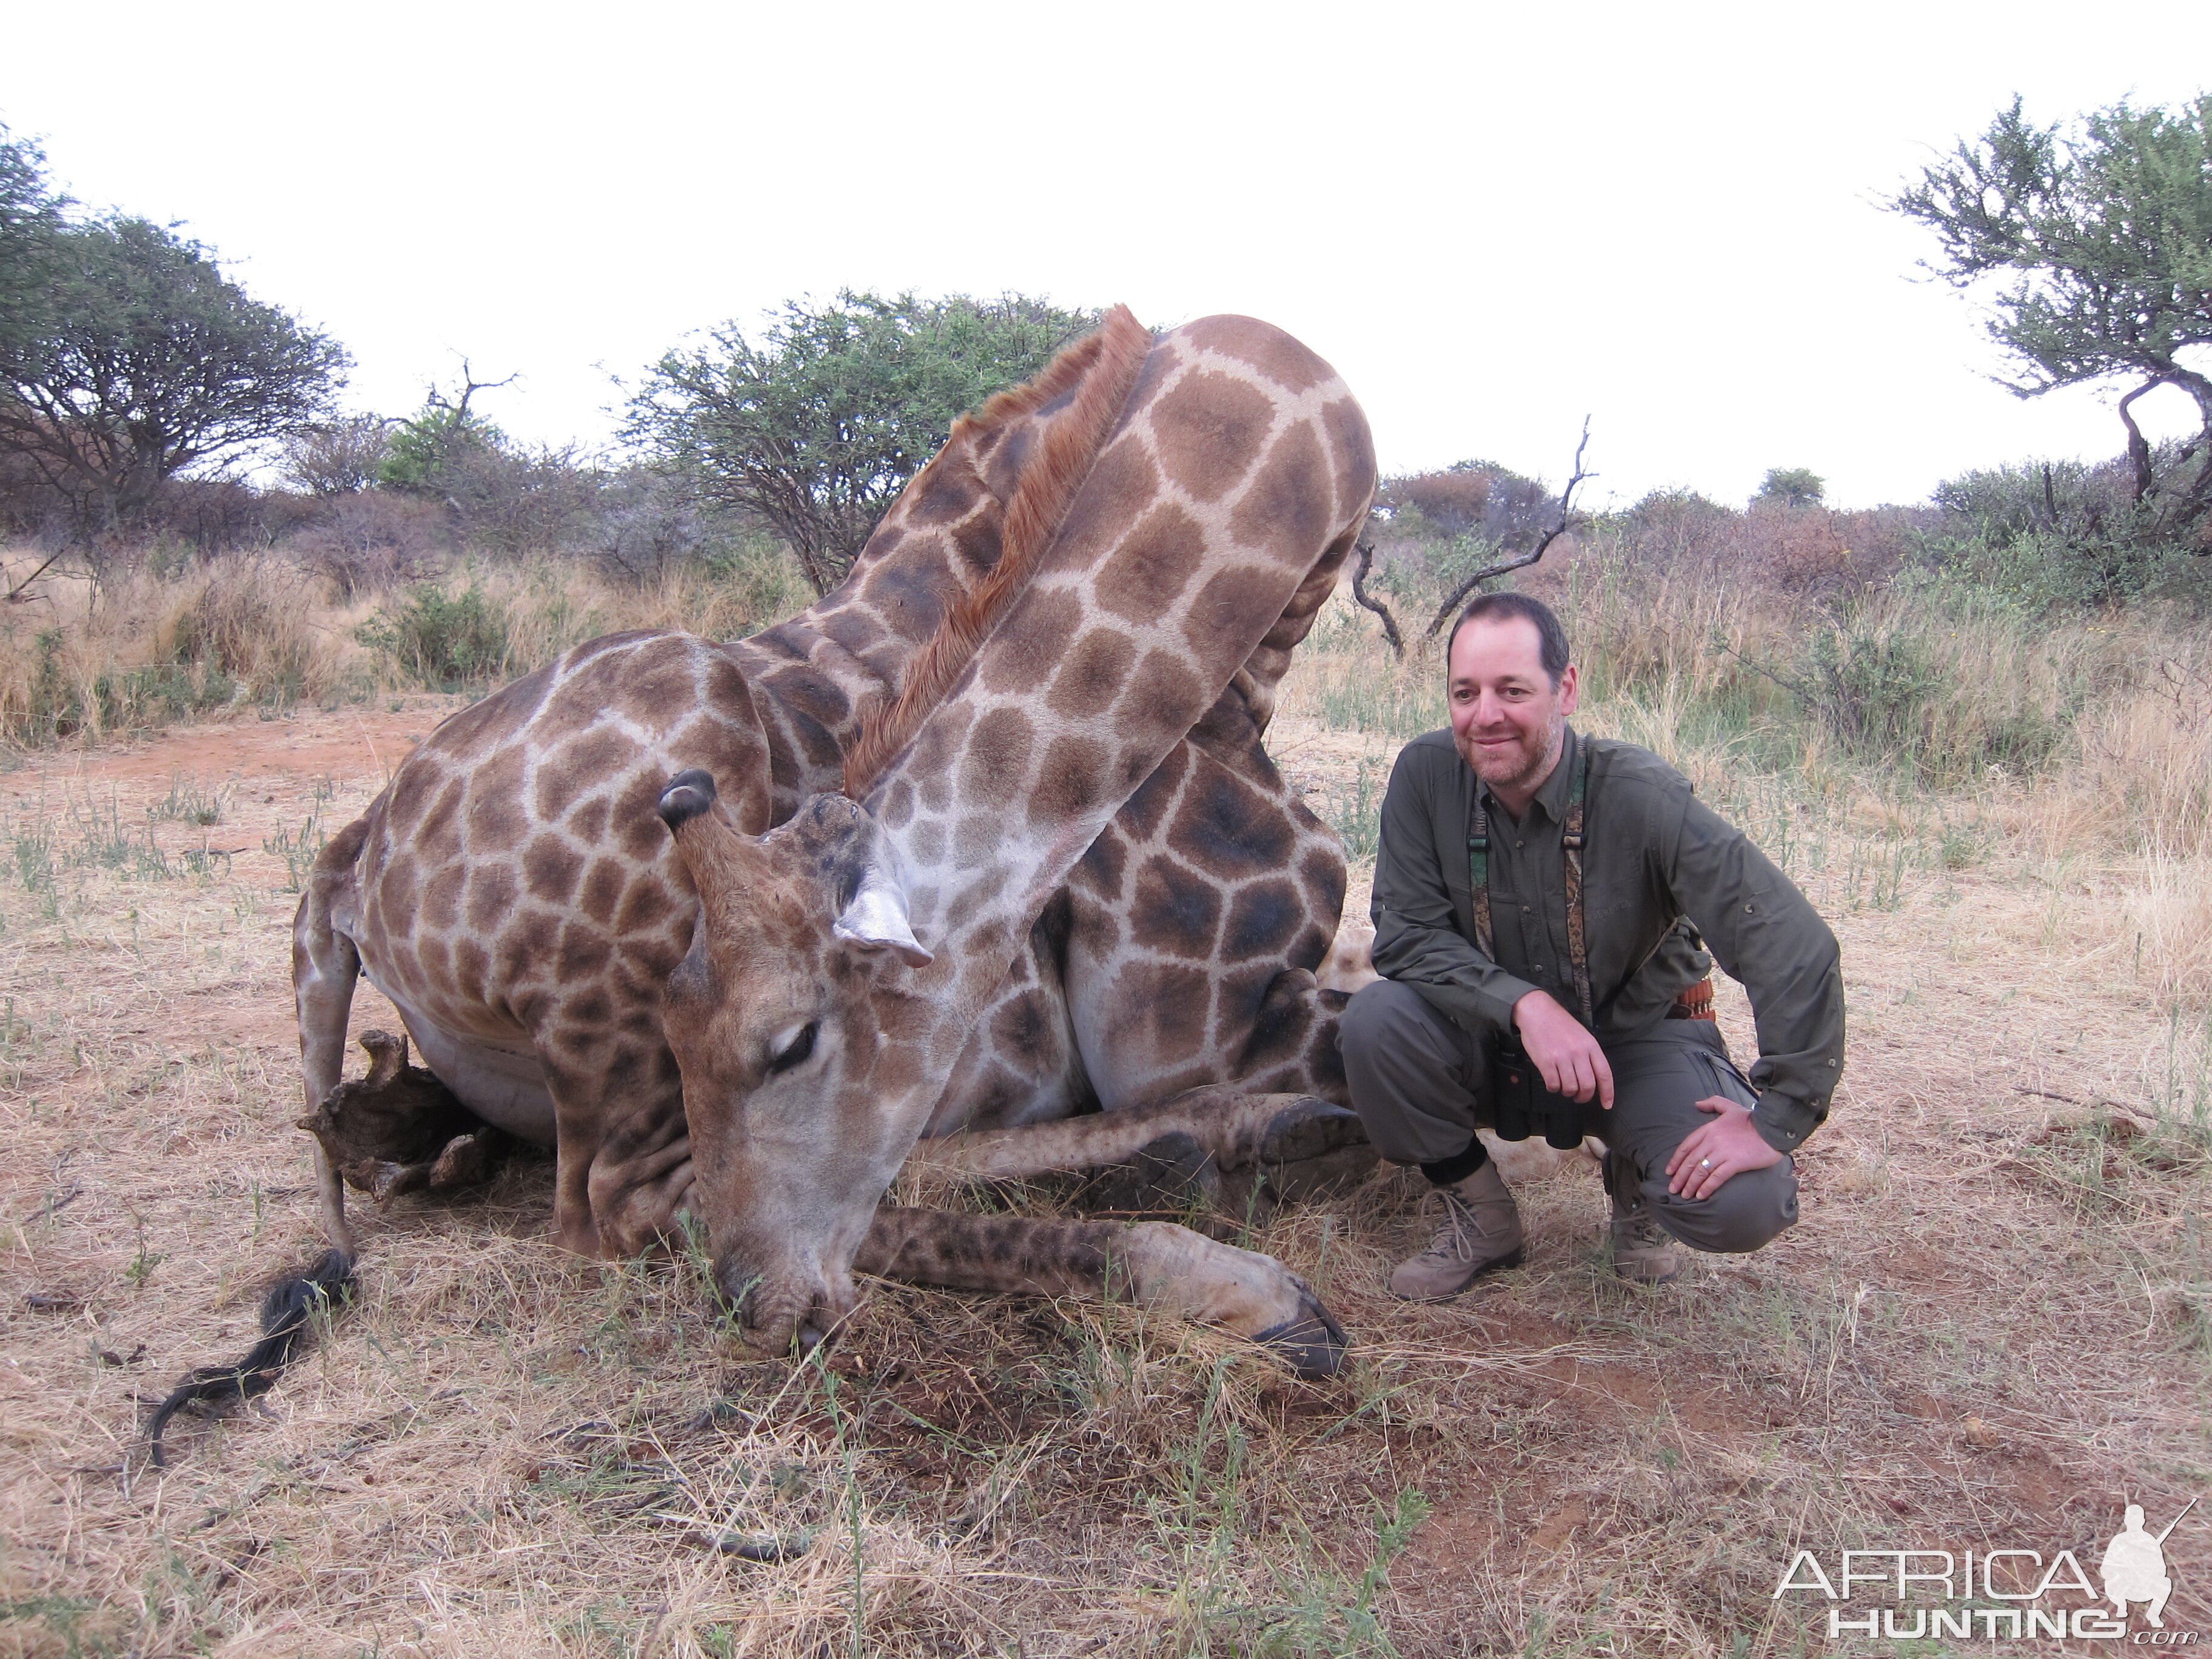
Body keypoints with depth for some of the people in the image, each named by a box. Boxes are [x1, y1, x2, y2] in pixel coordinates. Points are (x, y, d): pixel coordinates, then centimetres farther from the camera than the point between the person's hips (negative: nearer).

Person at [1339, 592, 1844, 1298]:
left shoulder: (1640, 796, -25)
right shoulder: (1426, 775, -17)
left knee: (1742, 1202, -27)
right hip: (1494, 1045, 2)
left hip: (1641, 1038, -2)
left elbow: (1798, 950, -26)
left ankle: (1635, 1179, 12)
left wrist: (1775, 1118, -26)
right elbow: (1405, 935, -15)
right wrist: (1524, 1004, -30)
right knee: (1375, 1023, -28)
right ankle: (1480, 1216, 0)